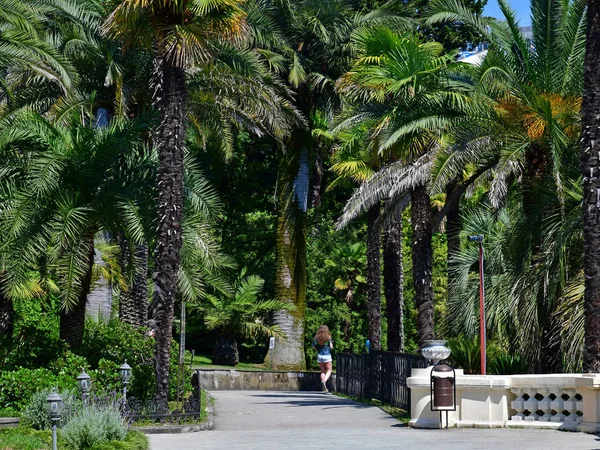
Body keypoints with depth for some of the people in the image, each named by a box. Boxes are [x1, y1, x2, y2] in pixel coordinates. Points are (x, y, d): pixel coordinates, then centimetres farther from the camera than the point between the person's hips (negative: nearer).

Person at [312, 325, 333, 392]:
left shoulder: (316, 338, 0)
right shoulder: (328, 338, -7)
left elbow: (314, 347, 3)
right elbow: (331, 347, -6)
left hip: (319, 356, 3)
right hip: (327, 356, -3)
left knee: (323, 371, 13)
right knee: (329, 371, 7)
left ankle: (324, 388, 7)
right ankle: (324, 381, -22)